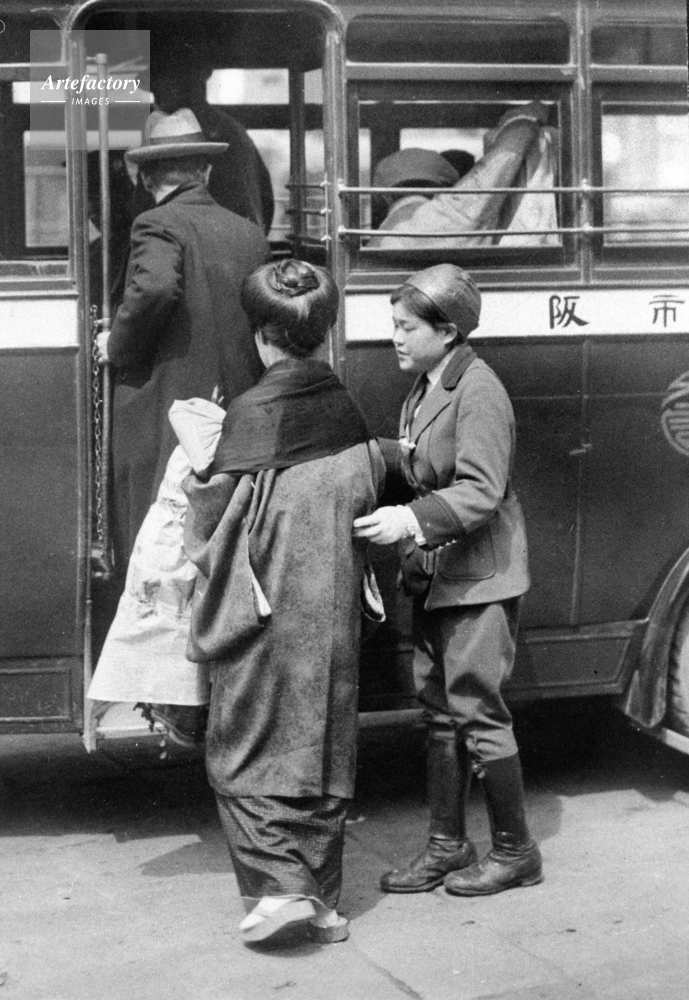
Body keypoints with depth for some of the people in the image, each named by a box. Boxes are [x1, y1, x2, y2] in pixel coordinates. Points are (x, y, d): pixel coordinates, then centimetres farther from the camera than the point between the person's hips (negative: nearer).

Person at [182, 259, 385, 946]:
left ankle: (280, 885, -5)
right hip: (332, 610, 5)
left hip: (268, 613, -5)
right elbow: (368, 496, 9)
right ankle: (323, 899, 16)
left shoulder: (251, 414, -13)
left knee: (245, 752, 7)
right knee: (323, 747, 12)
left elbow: (218, 518, -10)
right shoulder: (345, 410, 2)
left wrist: (195, 467, 7)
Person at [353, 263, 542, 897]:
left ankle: (515, 851, 11)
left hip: (478, 578, -9)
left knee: (477, 711, -3)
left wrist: (411, 520, -34)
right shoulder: (423, 388, 11)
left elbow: (481, 491, -24)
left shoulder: (478, 392, -17)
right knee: (439, 709, 13)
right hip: (434, 576, 9)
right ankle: (448, 845, 23)